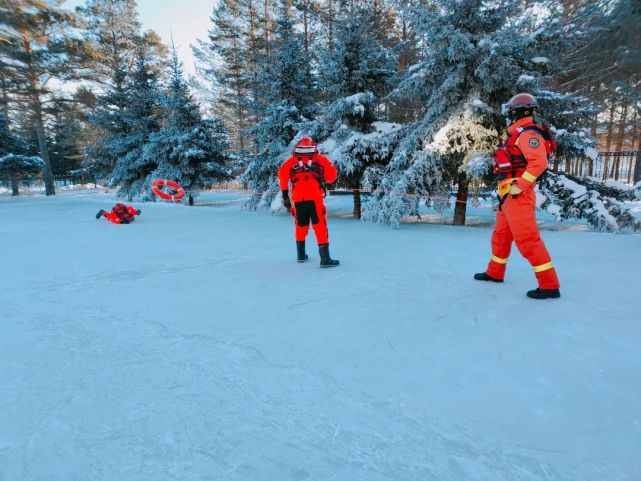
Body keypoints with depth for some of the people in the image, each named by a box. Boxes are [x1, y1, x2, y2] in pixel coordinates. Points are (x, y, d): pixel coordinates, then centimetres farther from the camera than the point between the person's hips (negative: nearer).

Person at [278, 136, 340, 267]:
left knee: (301, 226, 20)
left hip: (298, 200, 3)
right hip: (315, 198, -3)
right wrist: (324, 180, 25)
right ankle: (325, 259, -3)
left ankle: (301, 255, 31)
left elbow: (282, 175, 3)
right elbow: (331, 174, 4)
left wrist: (285, 195, 10)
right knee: (320, 226, 1)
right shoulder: (320, 159, 11)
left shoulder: (291, 161, 15)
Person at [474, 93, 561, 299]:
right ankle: (495, 273, 32)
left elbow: (539, 162, -25)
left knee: (527, 240, -10)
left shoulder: (528, 133, -12)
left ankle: (549, 285, -4)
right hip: (509, 196, 11)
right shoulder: (519, 134, 18)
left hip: (518, 196, -11)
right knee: (501, 236, 18)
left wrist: (518, 187, -24)